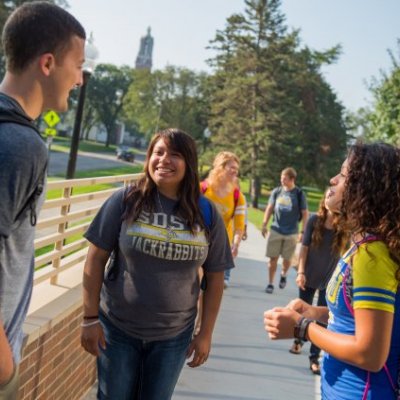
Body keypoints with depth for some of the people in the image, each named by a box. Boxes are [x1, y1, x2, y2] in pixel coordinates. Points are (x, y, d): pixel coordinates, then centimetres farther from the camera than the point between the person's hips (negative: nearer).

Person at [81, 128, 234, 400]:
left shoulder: (207, 214, -6)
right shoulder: (126, 200, -10)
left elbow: (215, 277, 1)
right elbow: (96, 258, -6)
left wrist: (206, 333, 2)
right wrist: (91, 318, -7)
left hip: (174, 335, 1)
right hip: (117, 327, -1)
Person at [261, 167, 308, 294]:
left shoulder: (299, 194, -7)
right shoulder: (276, 191, 0)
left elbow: (305, 214, -4)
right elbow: (269, 208, 9)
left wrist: (303, 232, -7)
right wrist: (264, 225, 5)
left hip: (291, 233, -1)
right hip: (275, 230, 2)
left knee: (287, 259, 9)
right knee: (273, 258, 2)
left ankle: (283, 275, 38)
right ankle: (270, 283, 11)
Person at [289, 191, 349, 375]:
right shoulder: (314, 220, -12)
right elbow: (304, 247, -8)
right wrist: (301, 272, -12)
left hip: (330, 280, -1)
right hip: (309, 276, 1)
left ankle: (314, 358, 12)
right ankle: (298, 341, 43)